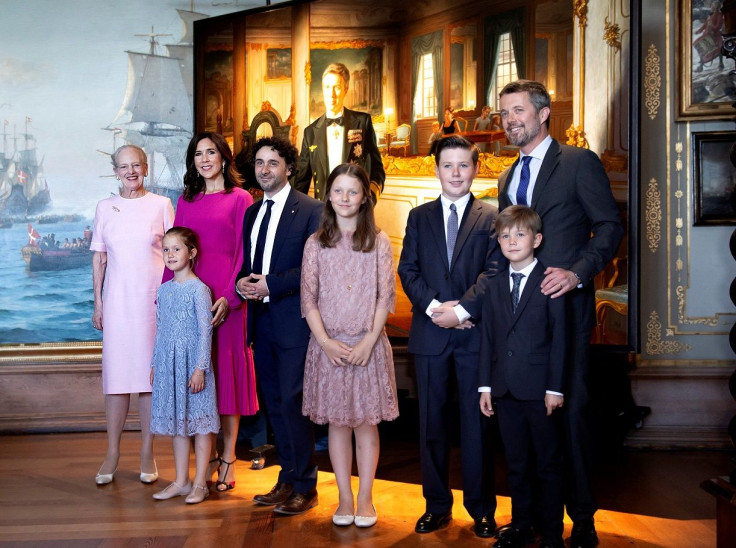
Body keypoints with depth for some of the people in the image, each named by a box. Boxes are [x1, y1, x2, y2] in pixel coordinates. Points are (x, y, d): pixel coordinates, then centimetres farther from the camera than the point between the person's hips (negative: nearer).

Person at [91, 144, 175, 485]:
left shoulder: (161, 205, 3)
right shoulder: (105, 207, 8)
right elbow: (98, 258, 10)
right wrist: (97, 303, 5)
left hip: (154, 299, -1)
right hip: (117, 300, 2)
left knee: (150, 373, 1)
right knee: (116, 373, 2)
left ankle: (147, 453, 10)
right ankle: (112, 453, 11)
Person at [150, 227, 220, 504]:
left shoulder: (198, 289, -10)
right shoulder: (163, 289, 9)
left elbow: (206, 330, -12)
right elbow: (160, 330, 15)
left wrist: (200, 368, -16)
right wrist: (154, 364, 14)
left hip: (193, 362, -6)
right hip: (168, 363, 6)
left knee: (200, 421, 1)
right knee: (177, 422, 13)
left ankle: (200, 483, 9)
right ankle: (181, 480, 22)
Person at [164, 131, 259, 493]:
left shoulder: (239, 198, 1)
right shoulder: (186, 201, 15)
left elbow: (245, 252, -5)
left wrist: (229, 296, -16)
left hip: (224, 297, -4)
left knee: (227, 369, 0)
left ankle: (227, 459, 9)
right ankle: (207, 456, 16)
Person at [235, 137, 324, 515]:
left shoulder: (311, 210, -6)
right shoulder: (252, 213, 16)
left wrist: (271, 284, -17)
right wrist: (242, 281, -1)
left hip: (293, 321, -7)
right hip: (261, 319, 7)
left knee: (292, 402, -6)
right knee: (274, 403, 12)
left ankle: (305, 487, 7)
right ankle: (288, 479, 23)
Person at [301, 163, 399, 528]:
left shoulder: (378, 242, 2)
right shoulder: (316, 243, 4)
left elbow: (385, 296, -2)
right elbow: (308, 297, 1)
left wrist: (369, 341, -11)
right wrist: (325, 341, -10)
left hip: (367, 344, -1)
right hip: (328, 345, 1)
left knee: (366, 422, 5)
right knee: (337, 423, 7)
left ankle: (365, 499, 15)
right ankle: (345, 498, 16)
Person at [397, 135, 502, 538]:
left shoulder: (491, 218, 4)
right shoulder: (419, 217, 12)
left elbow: (494, 272, -5)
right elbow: (408, 270, 4)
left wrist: (462, 309, -16)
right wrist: (434, 307, -10)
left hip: (475, 333, -2)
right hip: (430, 333, 2)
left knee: (476, 422, 4)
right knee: (432, 422, 8)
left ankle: (481, 509, 15)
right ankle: (437, 505, 19)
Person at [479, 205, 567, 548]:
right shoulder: (495, 286, 10)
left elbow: (559, 338, -6)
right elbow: (487, 338, 11)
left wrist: (555, 387, -10)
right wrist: (485, 385, 6)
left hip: (539, 389, -4)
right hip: (505, 388, 4)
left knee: (548, 464, 6)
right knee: (516, 464, 13)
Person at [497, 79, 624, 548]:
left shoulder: (579, 163, 0)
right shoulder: (508, 179, 20)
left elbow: (610, 225, -5)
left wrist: (578, 272, -19)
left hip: (564, 306, -6)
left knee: (571, 410, -4)